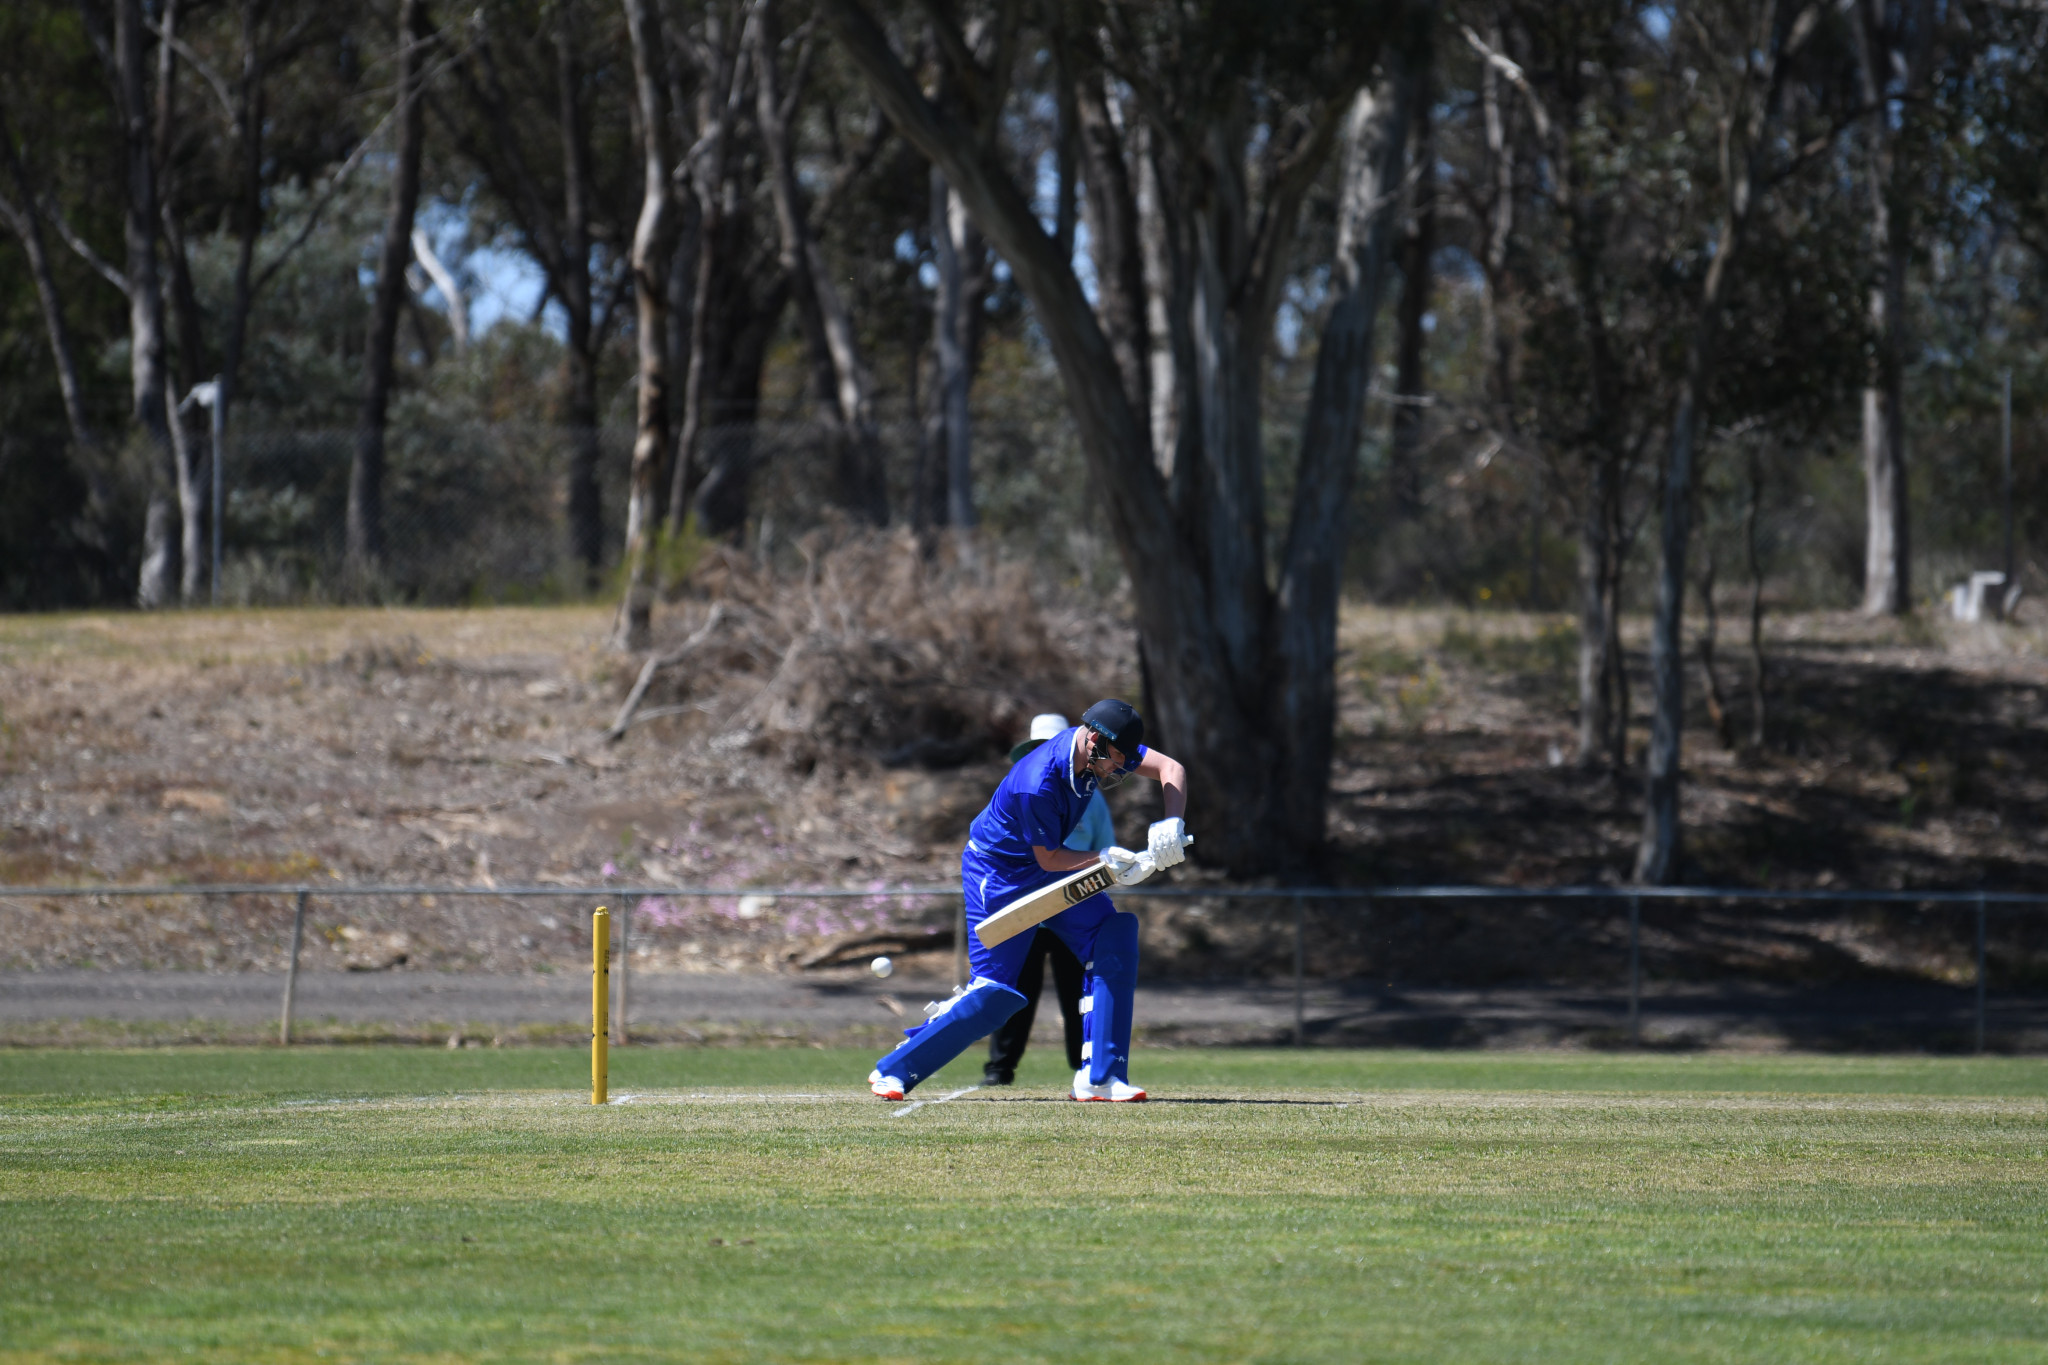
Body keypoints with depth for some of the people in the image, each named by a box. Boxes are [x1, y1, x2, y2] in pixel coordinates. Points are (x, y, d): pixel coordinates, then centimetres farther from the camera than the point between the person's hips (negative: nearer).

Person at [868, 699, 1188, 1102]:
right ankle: (893, 1070, 5)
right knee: (995, 992, -10)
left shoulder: (1102, 749, -14)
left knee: (1113, 936, -10)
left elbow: (1170, 769, -11)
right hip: (997, 875, -8)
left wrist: (1171, 825, -27)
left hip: (1050, 871, 8)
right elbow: (1049, 858, -22)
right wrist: (1103, 860, -33)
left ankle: (1099, 1077, -8)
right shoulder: (1038, 785, -35)